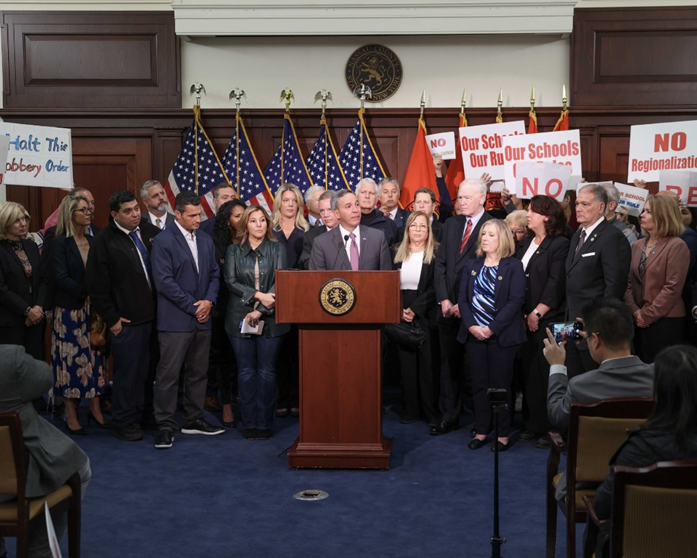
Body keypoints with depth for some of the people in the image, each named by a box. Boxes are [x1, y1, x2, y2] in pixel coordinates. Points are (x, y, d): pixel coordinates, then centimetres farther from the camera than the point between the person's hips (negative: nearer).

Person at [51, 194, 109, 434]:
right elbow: (62, 279, -15)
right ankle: (71, 416, 7)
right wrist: (88, 291, -20)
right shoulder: (61, 243, -6)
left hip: (93, 309, 5)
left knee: (94, 357, 6)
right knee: (72, 359, 0)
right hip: (70, 310, -5)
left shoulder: (93, 241, 9)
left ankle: (95, 409, 14)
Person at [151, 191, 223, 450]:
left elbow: (214, 274, 15)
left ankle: (194, 419, 24)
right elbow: (164, 281, -14)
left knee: (198, 372, 13)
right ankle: (165, 425, 2)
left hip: (202, 318, 7)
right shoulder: (164, 241, -8)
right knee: (169, 373, -4)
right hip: (176, 320, -6)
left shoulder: (206, 240, 12)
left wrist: (209, 301, -4)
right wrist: (193, 307, -13)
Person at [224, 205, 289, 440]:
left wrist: (260, 310, -14)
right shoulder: (234, 250, 8)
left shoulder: (277, 249, 5)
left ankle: (264, 423, 9)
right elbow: (231, 281, -2)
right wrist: (258, 295, -15)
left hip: (269, 318, -1)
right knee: (246, 371, 4)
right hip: (240, 317, 1)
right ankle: (249, 423, 10)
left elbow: (280, 282, -5)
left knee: (267, 371, 2)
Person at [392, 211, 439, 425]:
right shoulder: (397, 253, 10)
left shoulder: (436, 253, -1)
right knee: (407, 363, 4)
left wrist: (414, 309, -13)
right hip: (401, 316, 3)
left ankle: (432, 412, 4)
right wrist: (400, 310, -7)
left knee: (428, 363, -2)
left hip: (426, 316, -3)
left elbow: (435, 288, -7)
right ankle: (411, 410, 11)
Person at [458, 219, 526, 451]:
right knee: (479, 384, 8)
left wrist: (492, 328, -16)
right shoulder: (472, 265, 10)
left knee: (500, 385, 2)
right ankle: (481, 431, 18)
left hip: (502, 336, -4)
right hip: (474, 335, 4)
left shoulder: (513, 266, -3)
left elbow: (516, 301, -11)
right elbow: (462, 297, 5)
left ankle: (503, 434, 11)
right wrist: (471, 325, -10)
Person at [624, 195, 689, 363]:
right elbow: (628, 282, 7)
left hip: (665, 321, -6)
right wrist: (635, 311, -7)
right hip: (639, 321, 6)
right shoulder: (637, 246, 11)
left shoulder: (677, 246, -9)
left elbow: (672, 288, -14)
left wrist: (648, 315, -13)